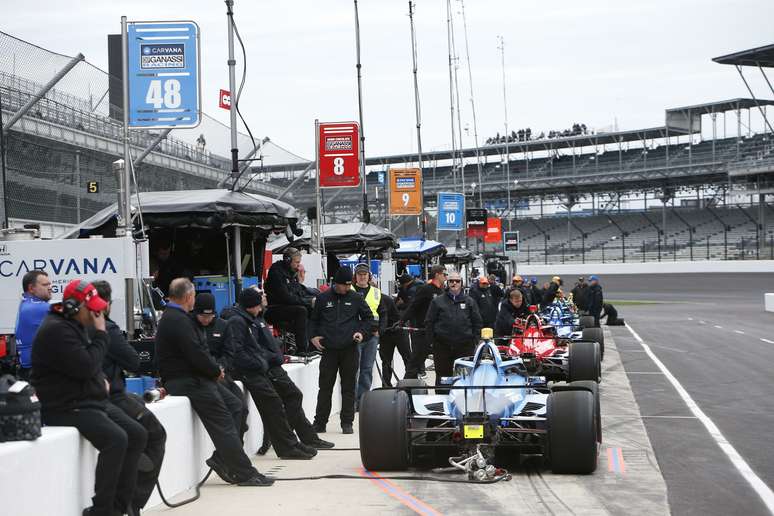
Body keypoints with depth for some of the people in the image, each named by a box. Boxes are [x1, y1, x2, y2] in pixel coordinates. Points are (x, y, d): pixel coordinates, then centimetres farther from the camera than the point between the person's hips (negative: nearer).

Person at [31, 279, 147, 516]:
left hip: (92, 401, 10)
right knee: (116, 439, -28)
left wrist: (102, 380, 10)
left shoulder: (74, 326, 18)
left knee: (137, 434, -1)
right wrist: (101, 334, -11)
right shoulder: (56, 330, -16)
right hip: (66, 408, -10)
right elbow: (85, 366, -24)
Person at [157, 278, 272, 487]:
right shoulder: (178, 320, -18)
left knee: (235, 405, 10)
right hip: (186, 381, -11)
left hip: (194, 376, 11)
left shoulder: (173, 317, 16)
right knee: (223, 423, -9)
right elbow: (196, 354, -23)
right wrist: (217, 371, -7)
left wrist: (214, 370, 3)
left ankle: (221, 458, 8)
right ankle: (244, 473, -6)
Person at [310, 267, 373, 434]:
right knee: (325, 387, 3)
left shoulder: (356, 298, 3)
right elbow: (314, 319, 16)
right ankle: (320, 422, 11)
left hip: (350, 349, 0)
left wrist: (362, 332, -3)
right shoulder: (323, 298, 4)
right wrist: (314, 336, 2)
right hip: (329, 349, 0)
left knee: (349, 387, 5)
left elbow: (369, 317, 12)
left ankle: (347, 422, 13)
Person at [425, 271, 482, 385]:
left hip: (465, 346, 1)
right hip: (442, 346, -1)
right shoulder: (438, 301, 5)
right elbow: (429, 322, 5)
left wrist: (474, 340, 2)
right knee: (442, 375, 5)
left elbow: (477, 322, 10)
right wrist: (432, 340, -2)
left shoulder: (469, 301, 9)